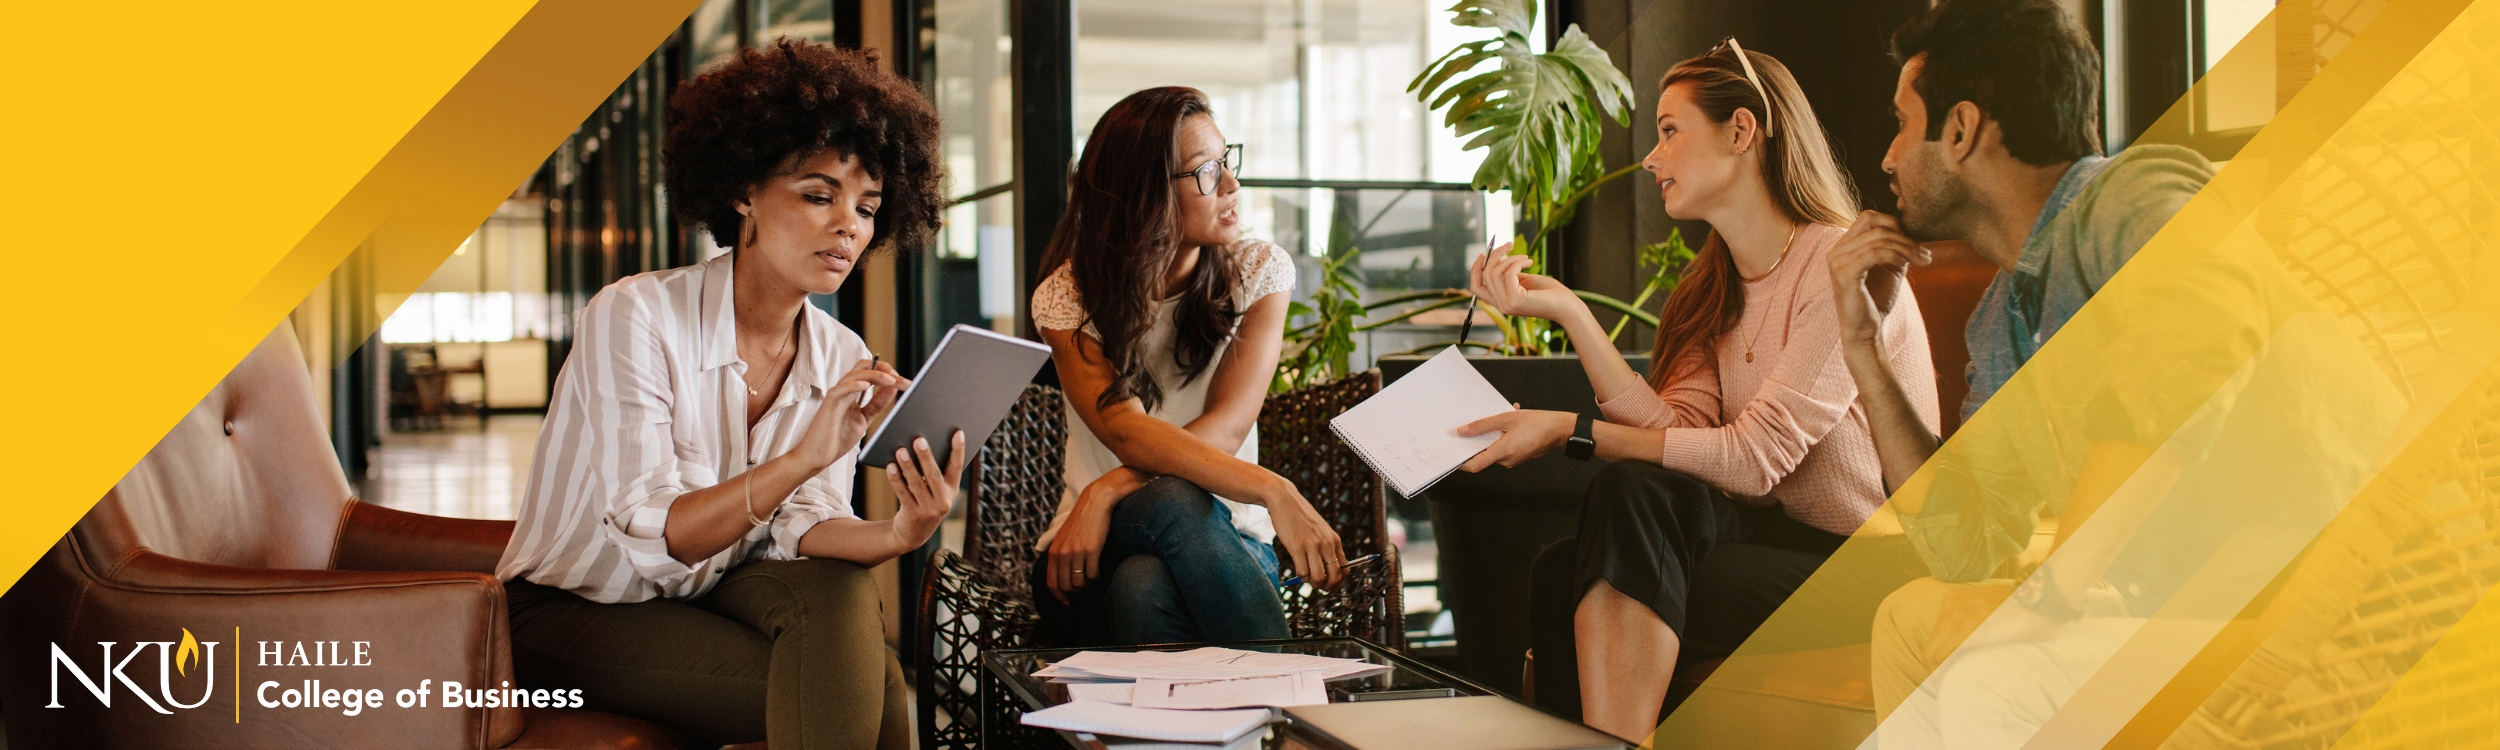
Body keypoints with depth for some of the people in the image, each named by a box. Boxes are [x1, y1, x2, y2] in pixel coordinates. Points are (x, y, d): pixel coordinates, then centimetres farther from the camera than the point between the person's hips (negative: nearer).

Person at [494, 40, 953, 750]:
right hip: (570, 613, -5)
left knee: (837, 591, -29)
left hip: (708, 600, 6)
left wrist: (895, 534, -33)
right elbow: (648, 537, -26)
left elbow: (798, 527, -10)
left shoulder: (842, 361, 0)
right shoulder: (635, 317, -19)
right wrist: (801, 458, -40)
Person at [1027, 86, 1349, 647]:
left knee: (1144, 585, -38)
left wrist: (1107, 492, -28)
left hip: (1226, 544, 1)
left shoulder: (1260, 271, 1)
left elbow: (1227, 427, -12)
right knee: (1174, 503, -38)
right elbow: (1126, 433, -23)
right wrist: (1274, 491, -37)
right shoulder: (1067, 296, -6)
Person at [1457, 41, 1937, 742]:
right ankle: (1611, 743, -22)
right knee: (1634, 492, -25)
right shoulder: (1715, 288, 13)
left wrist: (1569, 431, -20)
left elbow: (1755, 456, -19)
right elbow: (1676, 430, -4)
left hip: (1868, 570, -6)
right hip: (1771, 539, 7)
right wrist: (1566, 310, -9)